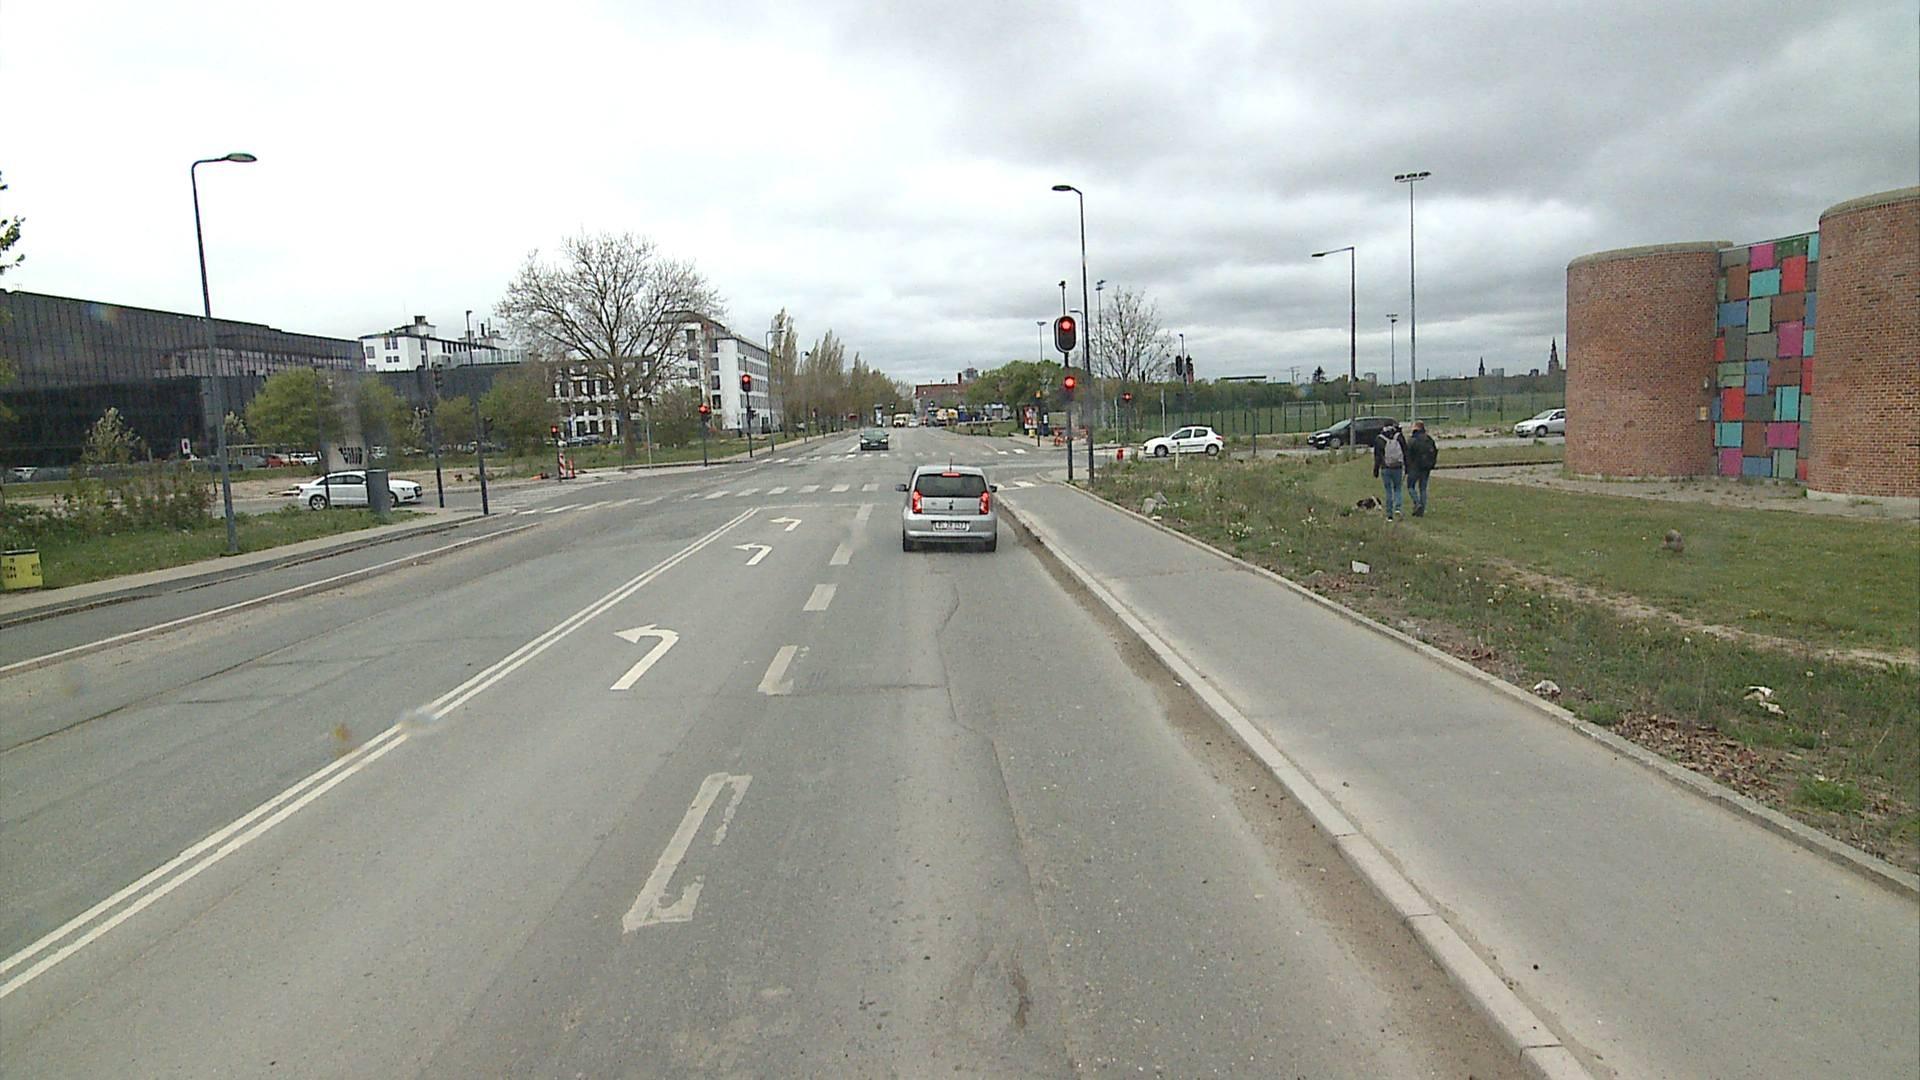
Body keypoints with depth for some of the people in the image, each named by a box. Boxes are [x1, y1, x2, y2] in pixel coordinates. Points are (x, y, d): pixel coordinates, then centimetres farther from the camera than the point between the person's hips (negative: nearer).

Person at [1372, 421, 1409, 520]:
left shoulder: (1379, 440, -3)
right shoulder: (1400, 437, -1)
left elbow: (1377, 456, -2)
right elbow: (1405, 454, 2)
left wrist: (1376, 470, 4)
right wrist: (1407, 468, 8)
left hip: (1385, 469, 0)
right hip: (1398, 468, 0)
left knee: (1389, 491, 6)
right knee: (1397, 489, 14)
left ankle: (1390, 515, 6)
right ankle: (1397, 508, -9)